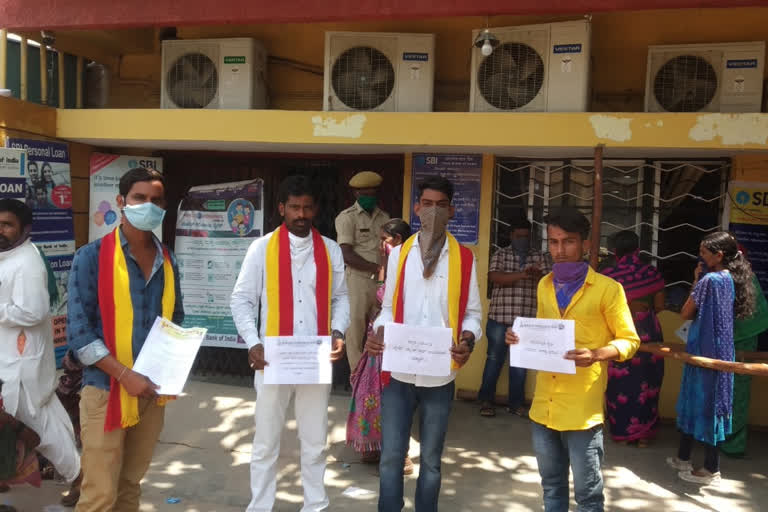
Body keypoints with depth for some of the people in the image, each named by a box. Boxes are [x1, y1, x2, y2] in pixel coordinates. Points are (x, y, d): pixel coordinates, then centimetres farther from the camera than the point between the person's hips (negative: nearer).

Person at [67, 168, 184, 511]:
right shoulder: (92, 257, -7)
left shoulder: (167, 261, 7)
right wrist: (125, 375, -18)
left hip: (152, 392, 5)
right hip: (107, 390, -4)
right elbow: (78, 331, -11)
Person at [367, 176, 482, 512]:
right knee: (391, 456, 7)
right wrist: (378, 333, -12)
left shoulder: (464, 259, 0)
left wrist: (468, 339, -18)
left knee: (431, 459, 15)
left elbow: (472, 312, 2)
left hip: (439, 375, 0)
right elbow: (389, 307, 8)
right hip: (398, 372, 1)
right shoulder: (398, 254, 5)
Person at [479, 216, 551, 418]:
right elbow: (494, 277, -13)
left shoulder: (540, 257, 8)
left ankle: (516, 402, 19)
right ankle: (486, 399, 17)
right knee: (494, 358, 6)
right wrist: (521, 275, -25)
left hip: (526, 319, 2)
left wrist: (538, 275, -23)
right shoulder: (500, 254, 3)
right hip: (500, 317, -2)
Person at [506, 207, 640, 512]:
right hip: (543, 406, 6)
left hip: (583, 410, -5)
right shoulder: (544, 285, 10)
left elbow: (629, 340, -5)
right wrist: (522, 338, 0)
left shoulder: (607, 289, -8)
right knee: (551, 487, 19)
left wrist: (596, 355, -23)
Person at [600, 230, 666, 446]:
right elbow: (659, 305, 0)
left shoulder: (607, 274, -8)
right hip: (647, 332, 2)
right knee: (646, 383, 12)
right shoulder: (651, 272, -3)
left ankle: (621, 432, 17)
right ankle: (643, 433, 19)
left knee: (619, 384, 10)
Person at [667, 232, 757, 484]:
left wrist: (696, 281, -6)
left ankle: (711, 470, 9)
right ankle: (683, 458, 25)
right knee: (709, 403, 14)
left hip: (704, 349, -9)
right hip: (721, 348, 9)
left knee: (702, 403, 0)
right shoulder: (732, 279, 8)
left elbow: (686, 314, -11)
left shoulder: (710, 279, -18)